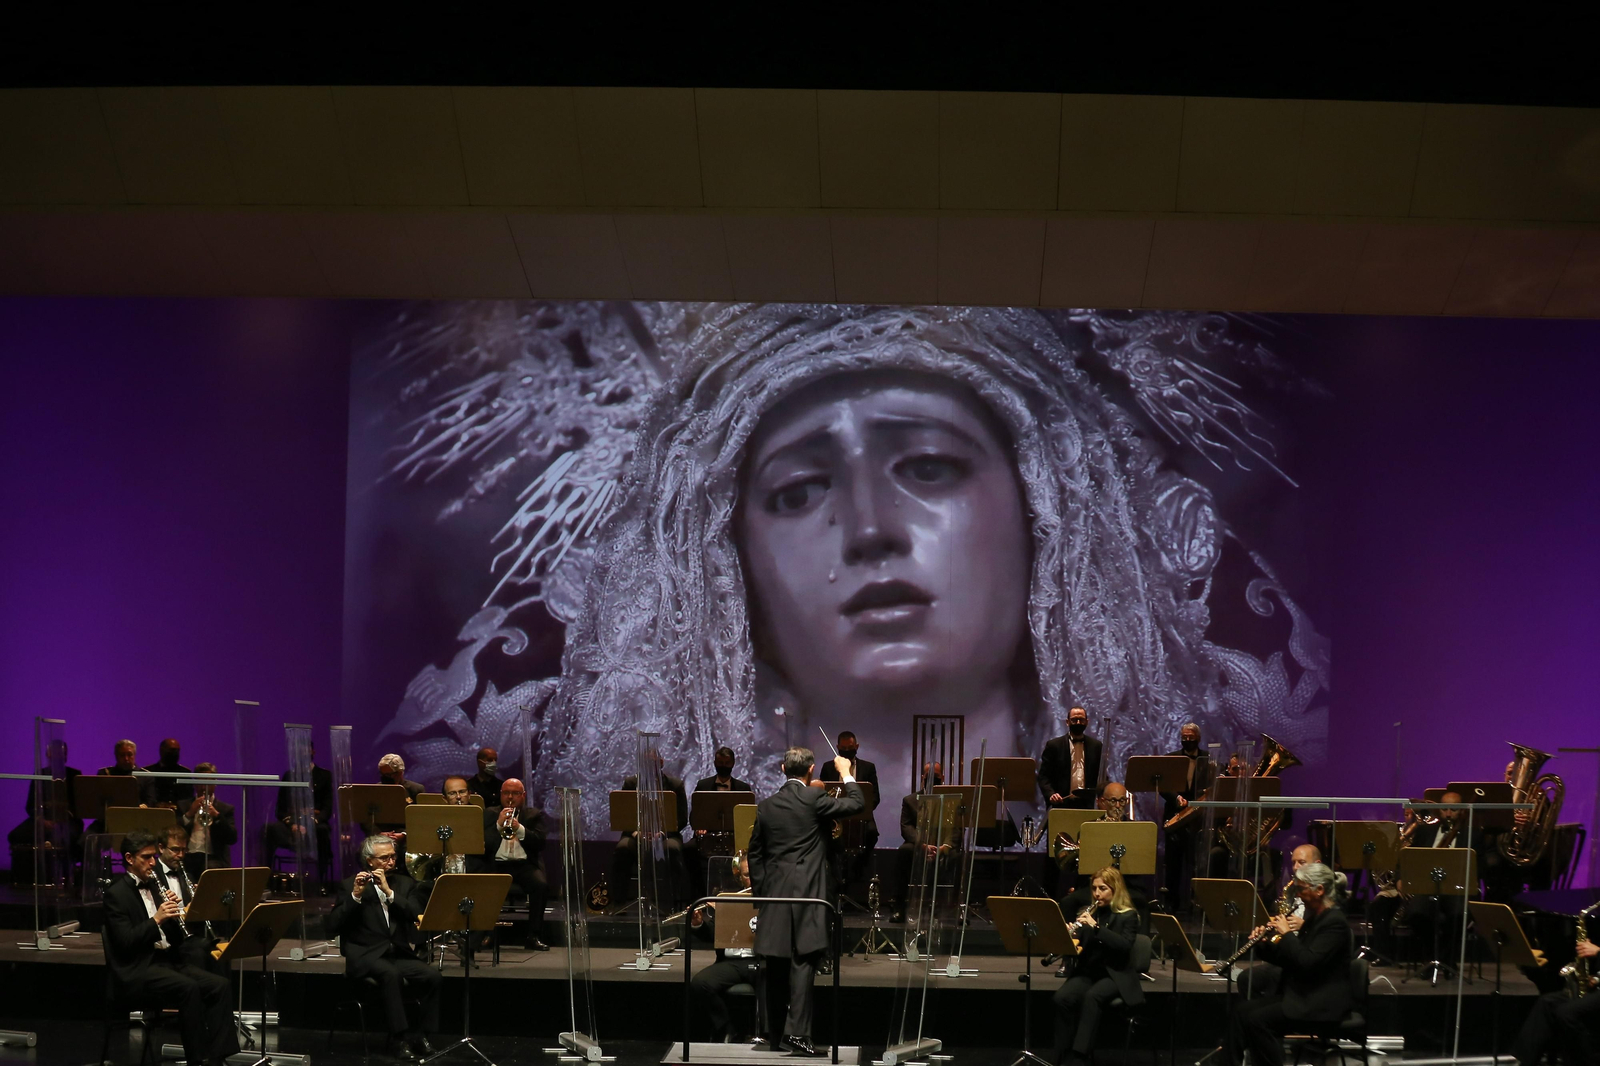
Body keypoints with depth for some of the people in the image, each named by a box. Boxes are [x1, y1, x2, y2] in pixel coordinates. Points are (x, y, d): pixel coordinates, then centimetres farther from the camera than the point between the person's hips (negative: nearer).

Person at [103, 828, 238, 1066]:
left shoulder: (155, 886, 19)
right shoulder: (116, 894, -4)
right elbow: (125, 942, -16)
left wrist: (175, 914, -1)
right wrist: (156, 919, -22)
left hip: (169, 961, 8)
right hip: (138, 970, -7)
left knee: (219, 985, -15)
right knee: (189, 988, -33)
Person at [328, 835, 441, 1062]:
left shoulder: (405, 884, 12)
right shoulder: (351, 885, 2)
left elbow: (416, 916, -5)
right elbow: (333, 927, -8)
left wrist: (389, 892, -14)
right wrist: (355, 896, -19)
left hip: (399, 953, 4)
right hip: (366, 955, -4)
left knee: (433, 976, -23)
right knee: (391, 974, -36)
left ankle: (420, 1034, -9)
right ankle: (404, 1038, -29)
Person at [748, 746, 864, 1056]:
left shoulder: (766, 806, 8)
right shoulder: (814, 799, -7)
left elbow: (754, 853, 12)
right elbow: (857, 804, 0)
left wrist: (761, 888, 20)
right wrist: (845, 773, 14)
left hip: (774, 894, 5)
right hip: (807, 893, -5)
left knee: (776, 966, 9)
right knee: (803, 961, -8)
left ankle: (775, 1034, 14)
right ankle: (796, 1031, -17)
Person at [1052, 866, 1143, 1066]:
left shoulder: (1128, 916, -1)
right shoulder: (1088, 912, 12)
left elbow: (1125, 945, -18)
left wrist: (1095, 926, -26)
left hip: (1115, 975, -4)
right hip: (1087, 971, 4)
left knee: (1092, 996, -37)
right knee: (1062, 997, -28)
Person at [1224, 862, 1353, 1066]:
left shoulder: (1335, 921, -16)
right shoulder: (1312, 915, 13)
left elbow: (1307, 962, -26)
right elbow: (1290, 960, 16)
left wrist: (1287, 933, -17)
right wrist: (1263, 944, 1)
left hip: (1323, 1002, -10)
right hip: (1300, 994, 10)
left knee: (1259, 1019, -22)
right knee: (1244, 1010, -1)